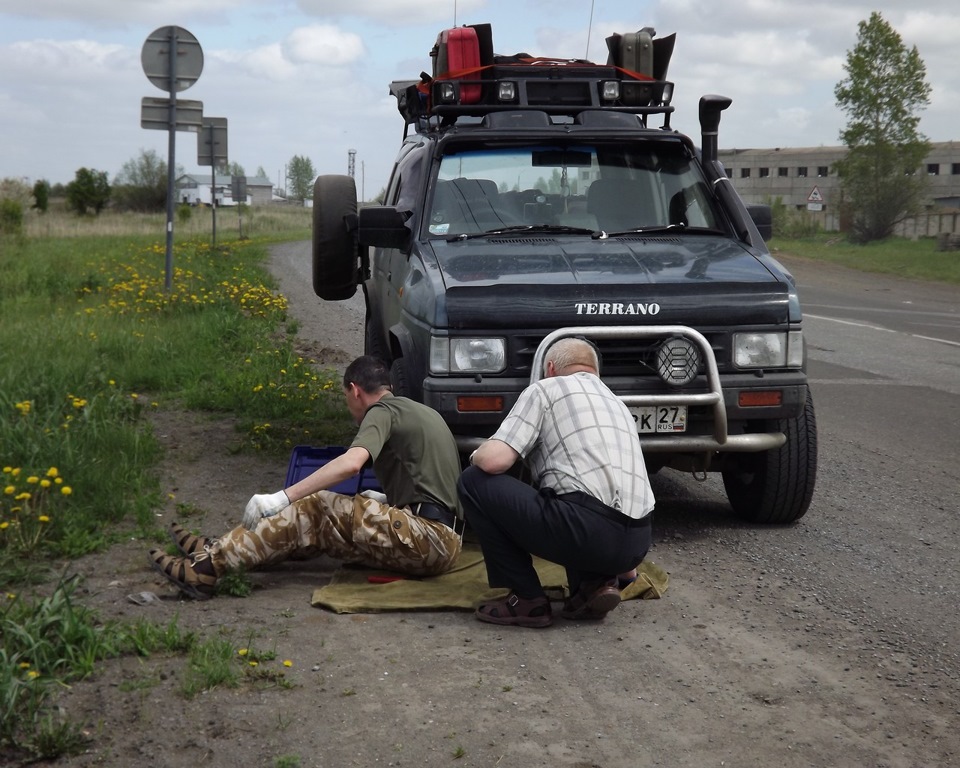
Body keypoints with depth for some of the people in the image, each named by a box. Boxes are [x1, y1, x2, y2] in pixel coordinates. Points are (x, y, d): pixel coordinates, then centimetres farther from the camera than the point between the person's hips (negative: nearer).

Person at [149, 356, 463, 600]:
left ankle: (209, 566, -18)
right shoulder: (422, 412, 25)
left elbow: (351, 463, -24)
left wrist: (281, 498, -26)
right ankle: (217, 552, 0)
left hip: (428, 538, -9)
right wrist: (385, 499, 45)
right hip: (443, 539, 9)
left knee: (318, 507, -14)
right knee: (315, 517, 5)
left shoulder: (383, 411, -4)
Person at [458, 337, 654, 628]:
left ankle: (527, 599, 6)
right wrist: (624, 565, 54)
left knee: (474, 482, 8)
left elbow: (494, 460, -6)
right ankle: (596, 582, 11)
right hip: (637, 541, 8)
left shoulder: (545, 389, 8)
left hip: (587, 529, -8)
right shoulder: (616, 402, 29)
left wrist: (477, 455, 20)